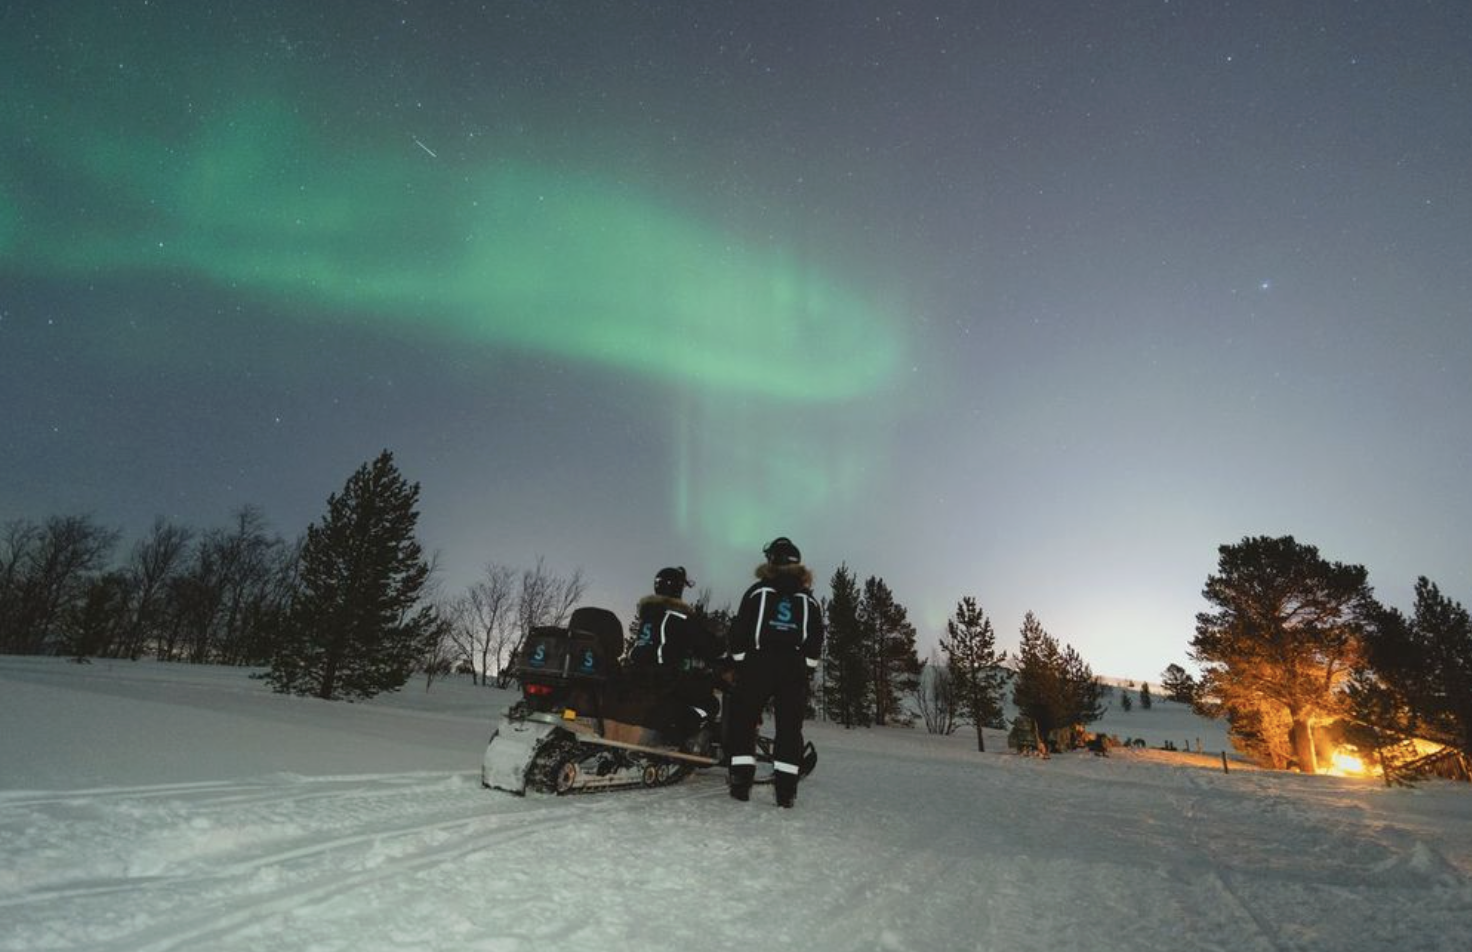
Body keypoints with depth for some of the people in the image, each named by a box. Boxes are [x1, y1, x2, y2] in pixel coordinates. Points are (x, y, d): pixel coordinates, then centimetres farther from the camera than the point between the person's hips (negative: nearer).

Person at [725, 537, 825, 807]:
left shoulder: (758, 590, 4)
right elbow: (816, 637, 9)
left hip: (758, 663, -2)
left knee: (744, 719, 8)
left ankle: (741, 776, 1)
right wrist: (808, 668, 14)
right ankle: (786, 785, 2)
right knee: (789, 725, 7)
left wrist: (738, 660, 10)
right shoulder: (809, 598, 12)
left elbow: (739, 629, 1)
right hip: (795, 669, 2)